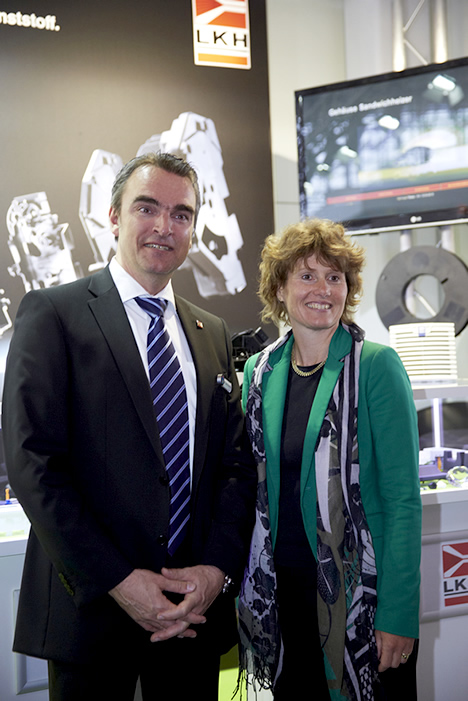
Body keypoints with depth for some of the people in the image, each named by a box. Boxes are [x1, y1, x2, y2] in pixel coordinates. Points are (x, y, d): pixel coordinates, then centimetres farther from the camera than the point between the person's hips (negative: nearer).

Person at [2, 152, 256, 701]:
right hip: (91, 606, -4)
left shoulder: (213, 334, 10)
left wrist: (218, 567, -7)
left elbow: (237, 462, 7)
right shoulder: (53, 312, -5)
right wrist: (117, 580, -15)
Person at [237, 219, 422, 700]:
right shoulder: (260, 371, 2)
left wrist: (399, 613, -15)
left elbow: (403, 498, -12)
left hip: (359, 589, -3)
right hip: (283, 589, 4)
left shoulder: (376, 366, -10)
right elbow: (253, 487, 10)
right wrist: (244, 588, 7)